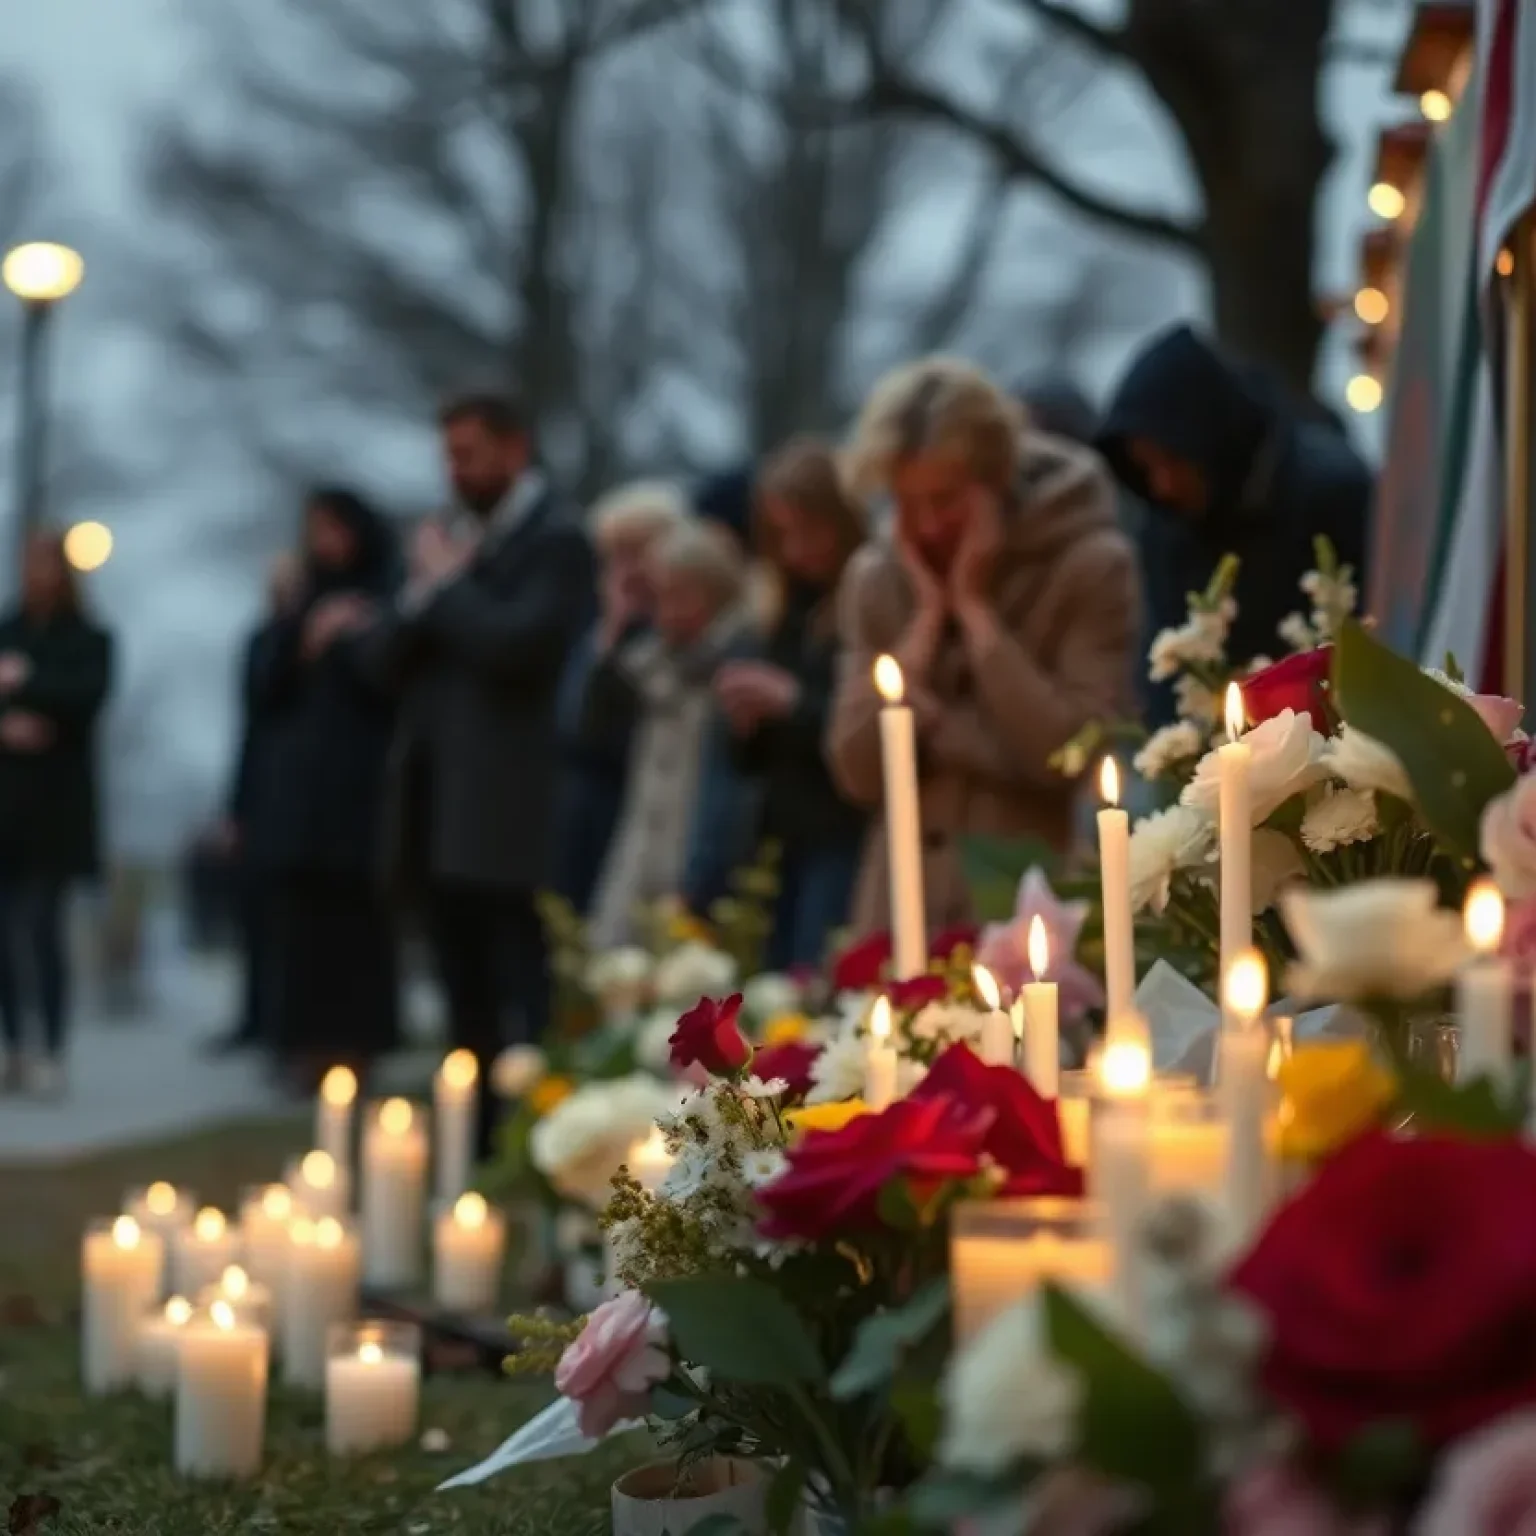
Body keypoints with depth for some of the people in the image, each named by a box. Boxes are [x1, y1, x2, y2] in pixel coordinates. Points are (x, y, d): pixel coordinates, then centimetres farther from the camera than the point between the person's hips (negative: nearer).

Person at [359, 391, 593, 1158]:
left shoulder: (557, 538, -6)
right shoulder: (450, 535, 17)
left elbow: (518, 644, -20)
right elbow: (386, 655, 13)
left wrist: (447, 583, -7)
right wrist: (424, 591, -5)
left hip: (507, 811, -8)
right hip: (435, 805, 8)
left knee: (523, 1003, -7)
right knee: (466, 1002, 13)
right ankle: (472, 1143, 19)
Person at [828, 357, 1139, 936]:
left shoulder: (1092, 566, -6)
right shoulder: (875, 579, 7)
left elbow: (1073, 756, -16)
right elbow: (860, 772, -1)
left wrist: (974, 608, -12)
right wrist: (927, 615, -6)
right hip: (905, 915, 4)